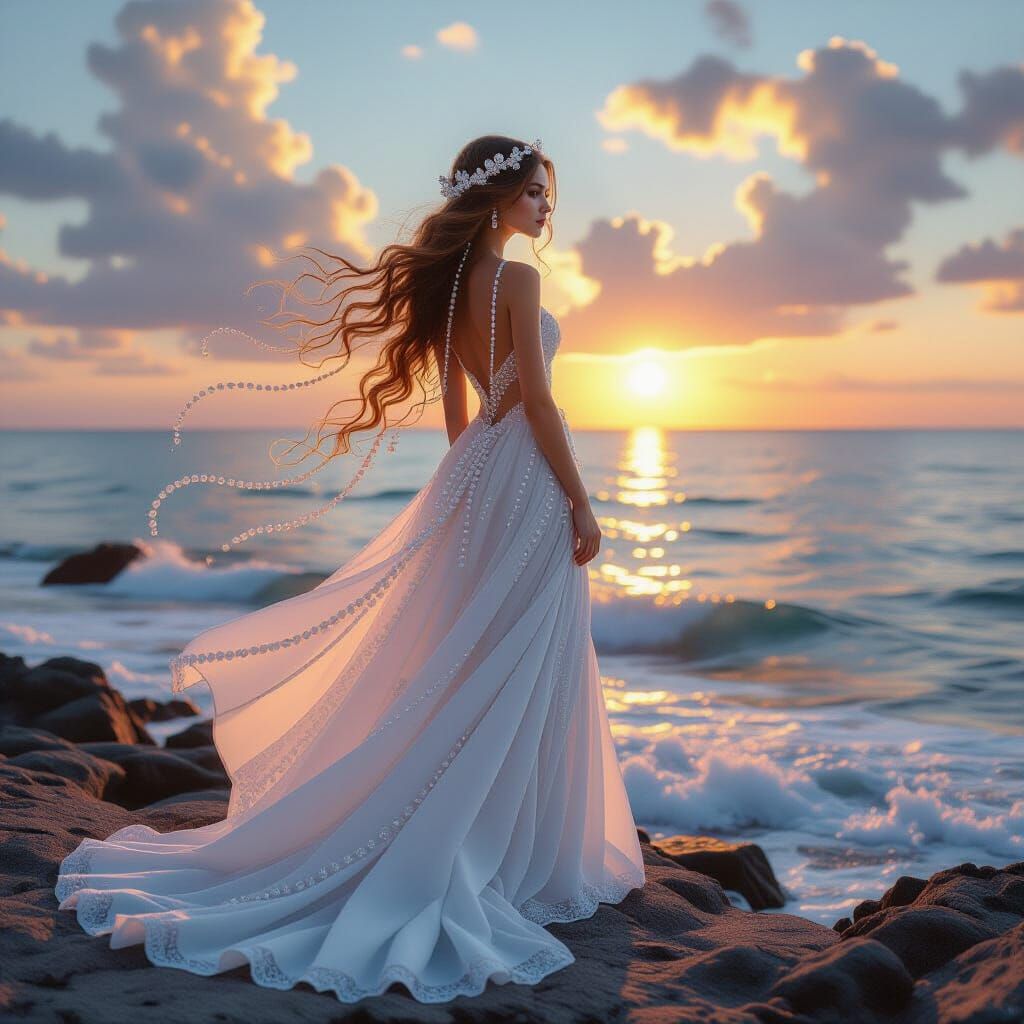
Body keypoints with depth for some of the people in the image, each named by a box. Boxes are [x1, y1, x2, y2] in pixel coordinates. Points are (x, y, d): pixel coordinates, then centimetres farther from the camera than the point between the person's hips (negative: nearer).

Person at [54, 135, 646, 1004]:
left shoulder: (450, 281, 13)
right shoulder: (517, 279, -13)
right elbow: (536, 400, -17)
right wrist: (580, 502, -13)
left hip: (475, 474, 9)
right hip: (526, 480, -9)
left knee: (468, 668, 15)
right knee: (519, 678, -2)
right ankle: (522, 860, 7)